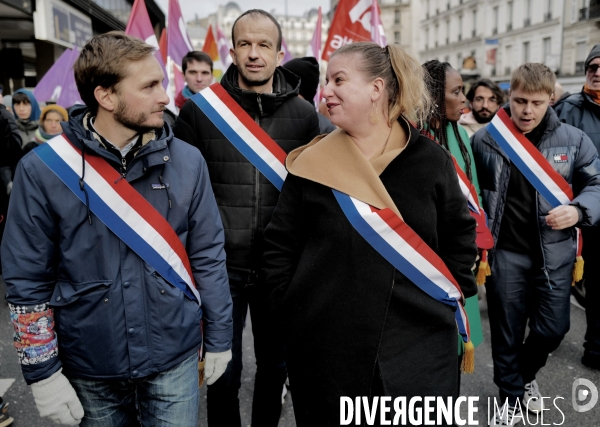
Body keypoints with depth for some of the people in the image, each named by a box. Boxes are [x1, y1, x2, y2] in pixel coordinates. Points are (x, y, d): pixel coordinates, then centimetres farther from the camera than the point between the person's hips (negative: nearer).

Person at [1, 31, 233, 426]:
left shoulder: (186, 161, -8)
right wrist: (42, 372, -2)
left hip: (174, 359, 1)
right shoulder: (43, 169, -11)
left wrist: (219, 339, 3)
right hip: (90, 368, 0)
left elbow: (208, 257, -2)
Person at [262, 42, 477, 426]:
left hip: (421, 344, 1)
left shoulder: (430, 159, -1)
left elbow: (460, 232, 10)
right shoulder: (313, 163, -3)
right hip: (328, 348, 0)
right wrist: (294, 312, -3)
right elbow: (279, 247, 2)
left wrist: (451, 294, 3)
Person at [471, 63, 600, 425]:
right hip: (506, 252, -1)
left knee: (553, 328, 11)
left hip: (555, 252, 2)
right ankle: (511, 397, 33)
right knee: (507, 332, 10)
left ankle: (526, 375, 42)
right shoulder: (484, 140, -6)